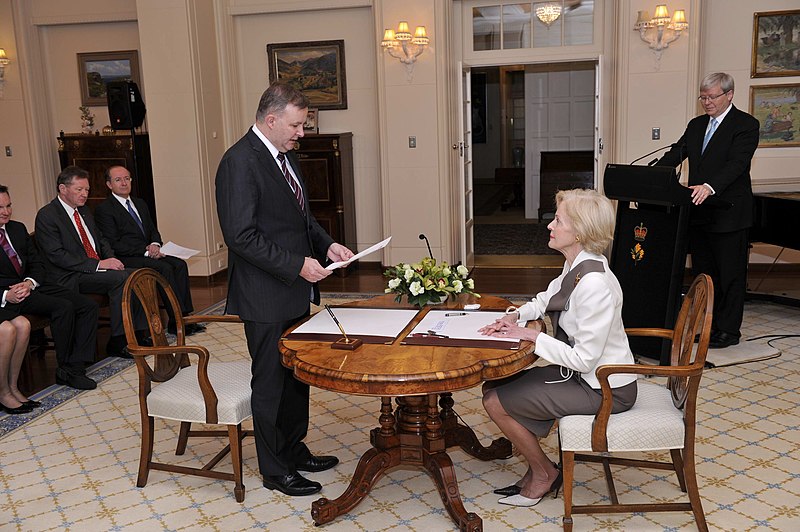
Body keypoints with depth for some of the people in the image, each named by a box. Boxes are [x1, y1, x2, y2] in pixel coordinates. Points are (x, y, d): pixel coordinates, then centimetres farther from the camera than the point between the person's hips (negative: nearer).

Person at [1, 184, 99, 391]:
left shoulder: (18, 228, 17)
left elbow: (37, 263, 14)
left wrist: (30, 282, -8)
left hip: (30, 285, 7)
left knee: (88, 305, -12)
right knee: (63, 307, -29)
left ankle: (75, 367, -15)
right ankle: (64, 370, -15)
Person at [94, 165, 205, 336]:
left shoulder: (140, 204, 20)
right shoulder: (104, 209, -4)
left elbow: (153, 231, 20)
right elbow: (114, 245, -12)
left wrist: (155, 245, -5)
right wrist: (145, 251, -18)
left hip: (147, 253, 7)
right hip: (125, 259, -7)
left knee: (180, 264, -18)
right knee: (164, 268, -28)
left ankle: (184, 315, -21)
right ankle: (176, 321, -25)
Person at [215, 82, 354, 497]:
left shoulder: (284, 156, 11)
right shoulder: (240, 162, -18)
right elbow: (241, 235, -23)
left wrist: (327, 245, 4)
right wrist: (297, 264, -22)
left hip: (295, 292, 9)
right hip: (266, 296, -9)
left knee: (297, 376, 19)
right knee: (271, 383, 5)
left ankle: (295, 451, 36)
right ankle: (275, 470, 22)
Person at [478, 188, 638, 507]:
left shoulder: (594, 283, -30)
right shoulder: (575, 266, -1)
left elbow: (584, 359, -27)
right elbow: (547, 299, 18)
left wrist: (532, 336, -18)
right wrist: (516, 315, -1)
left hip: (604, 388, -9)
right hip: (583, 373, 9)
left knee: (496, 403, -8)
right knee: (493, 385, 9)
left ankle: (543, 473, 15)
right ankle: (539, 466, 21)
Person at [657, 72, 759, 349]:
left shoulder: (746, 125, -7)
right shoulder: (696, 125, 14)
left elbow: (737, 163, -20)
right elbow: (674, 155, 5)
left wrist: (710, 186, -36)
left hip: (728, 214, -7)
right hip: (699, 212, 7)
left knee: (730, 274, 2)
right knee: (703, 272, 12)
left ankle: (728, 331, 10)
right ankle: (706, 326, 22)